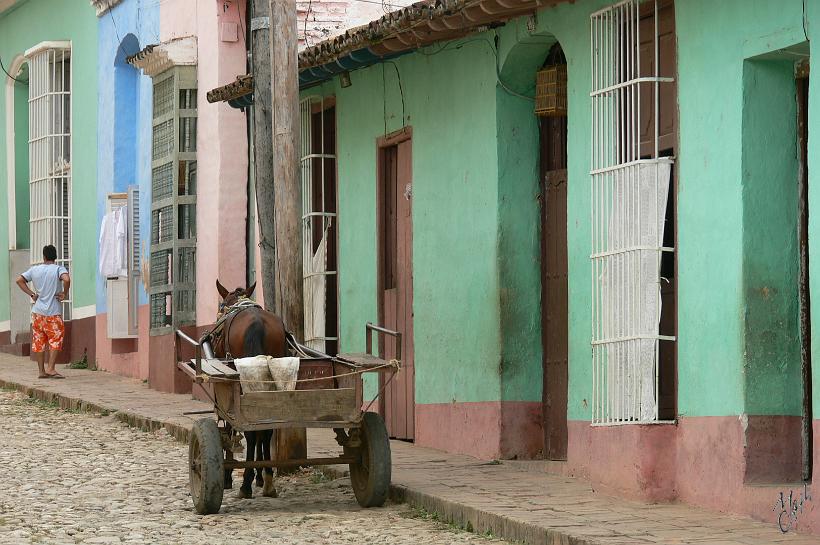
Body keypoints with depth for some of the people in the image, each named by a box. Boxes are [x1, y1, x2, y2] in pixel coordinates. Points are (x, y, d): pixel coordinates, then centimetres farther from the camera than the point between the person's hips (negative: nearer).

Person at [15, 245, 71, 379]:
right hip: (54, 313, -4)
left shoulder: (35, 270, 7)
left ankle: (41, 371, 11)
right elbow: (66, 279, -25)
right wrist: (64, 293, -10)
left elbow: (19, 280, 9)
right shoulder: (59, 269, -6)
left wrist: (31, 294, 9)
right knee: (55, 340, 0)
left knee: (39, 342, 9)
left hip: (38, 312, 4)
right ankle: (51, 369, -12)